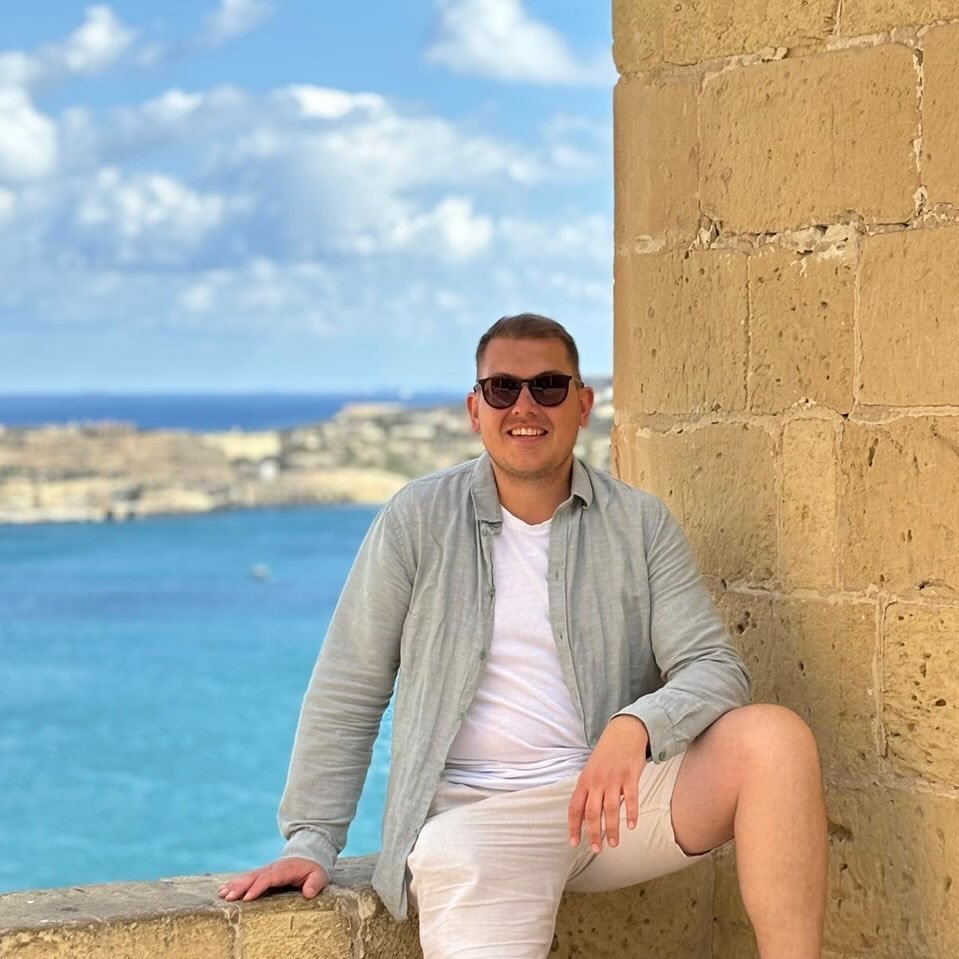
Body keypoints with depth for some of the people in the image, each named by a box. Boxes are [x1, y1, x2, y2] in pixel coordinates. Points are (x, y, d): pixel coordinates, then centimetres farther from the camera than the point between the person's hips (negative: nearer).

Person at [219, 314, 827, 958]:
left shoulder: (641, 524, 5)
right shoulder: (417, 523, 2)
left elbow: (714, 668, -2)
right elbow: (348, 693, 7)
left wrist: (635, 728, -23)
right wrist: (311, 840, 2)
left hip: (615, 796, 2)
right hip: (473, 813, -2)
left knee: (774, 738, -24)